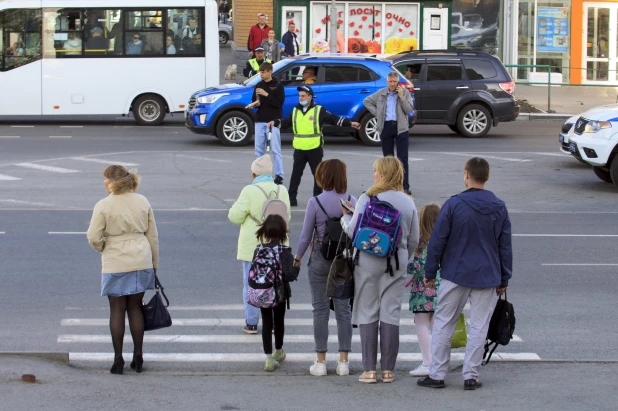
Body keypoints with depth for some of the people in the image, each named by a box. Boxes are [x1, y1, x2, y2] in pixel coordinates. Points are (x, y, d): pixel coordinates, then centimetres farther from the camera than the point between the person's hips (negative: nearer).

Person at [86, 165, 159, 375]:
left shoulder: (103, 206, -10)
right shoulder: (143, 202, 4)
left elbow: (93, 237, -11)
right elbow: (153, 235, 8)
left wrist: (104, 249, 10)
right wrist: (154, 263, 16)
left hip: (115, 264, -4)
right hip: (141, 261, 4)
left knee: (117, 310, 5)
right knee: (135, 307, 12)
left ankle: (118, 359, 7)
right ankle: (138, 357, 13)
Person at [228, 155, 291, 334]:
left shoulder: (250, 191, -14)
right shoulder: (282, 191, -2)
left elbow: (235, 216, -13)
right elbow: (286, 217, 8)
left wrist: (236, 206, 8)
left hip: (253, 247, -4)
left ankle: (252, 323, 7)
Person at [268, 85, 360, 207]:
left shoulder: (319, 110, -3)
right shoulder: (295, 110, 10)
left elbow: (334, 119, -6)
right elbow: (286, 122, 18)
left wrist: (350, 123, -13)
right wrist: (276, 123, 2)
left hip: (315, 148, -3)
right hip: (299, 149, 3)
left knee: (318, 174, 7)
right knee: (296, 174, 2)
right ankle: (292, 198, 4)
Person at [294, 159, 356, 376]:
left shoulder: (315, 203, -11)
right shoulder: (352, 202, -4)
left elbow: (306, 236, -5)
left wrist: (297, 258, 10)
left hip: (320, 258, -2)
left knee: (320, 310, 5)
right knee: (344, 310, 8)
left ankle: (321, 362, 8)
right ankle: (343, 361, 9)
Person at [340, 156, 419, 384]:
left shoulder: (367, 199, -9)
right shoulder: (408, 203, 4)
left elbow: (353, 232, -10)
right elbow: (414, 240, 8)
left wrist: (345, 216, 9)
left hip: (369, 262, -3)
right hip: (396, 264, 3)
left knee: (367, 314, 4)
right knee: (391, 314, 6)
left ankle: (369, 370, 3)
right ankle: (388, 370, 7)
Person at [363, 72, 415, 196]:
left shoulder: (405, 92, 1)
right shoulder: (381, 93, 6)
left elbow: (409, 110, -6)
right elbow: (366, 101, 16)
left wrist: (401, 97, -14)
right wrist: (376, 113, 4)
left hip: (401, 127, -2)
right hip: (386, 127, 3)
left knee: (403, 159, -4)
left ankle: (405, 187, -4)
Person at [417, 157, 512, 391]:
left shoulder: (453, 204, -8)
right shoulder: (499, 208, 2)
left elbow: (437, 241, -6)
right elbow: (505, 247, 7)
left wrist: (430, 272, 3)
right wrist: (504, 280, 15)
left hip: (455, 275, -2)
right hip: (487, 276, 2)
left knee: (444, 324, 8)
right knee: (479, 327, 7)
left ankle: (437, 374, 8)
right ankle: (471, 376, 7)